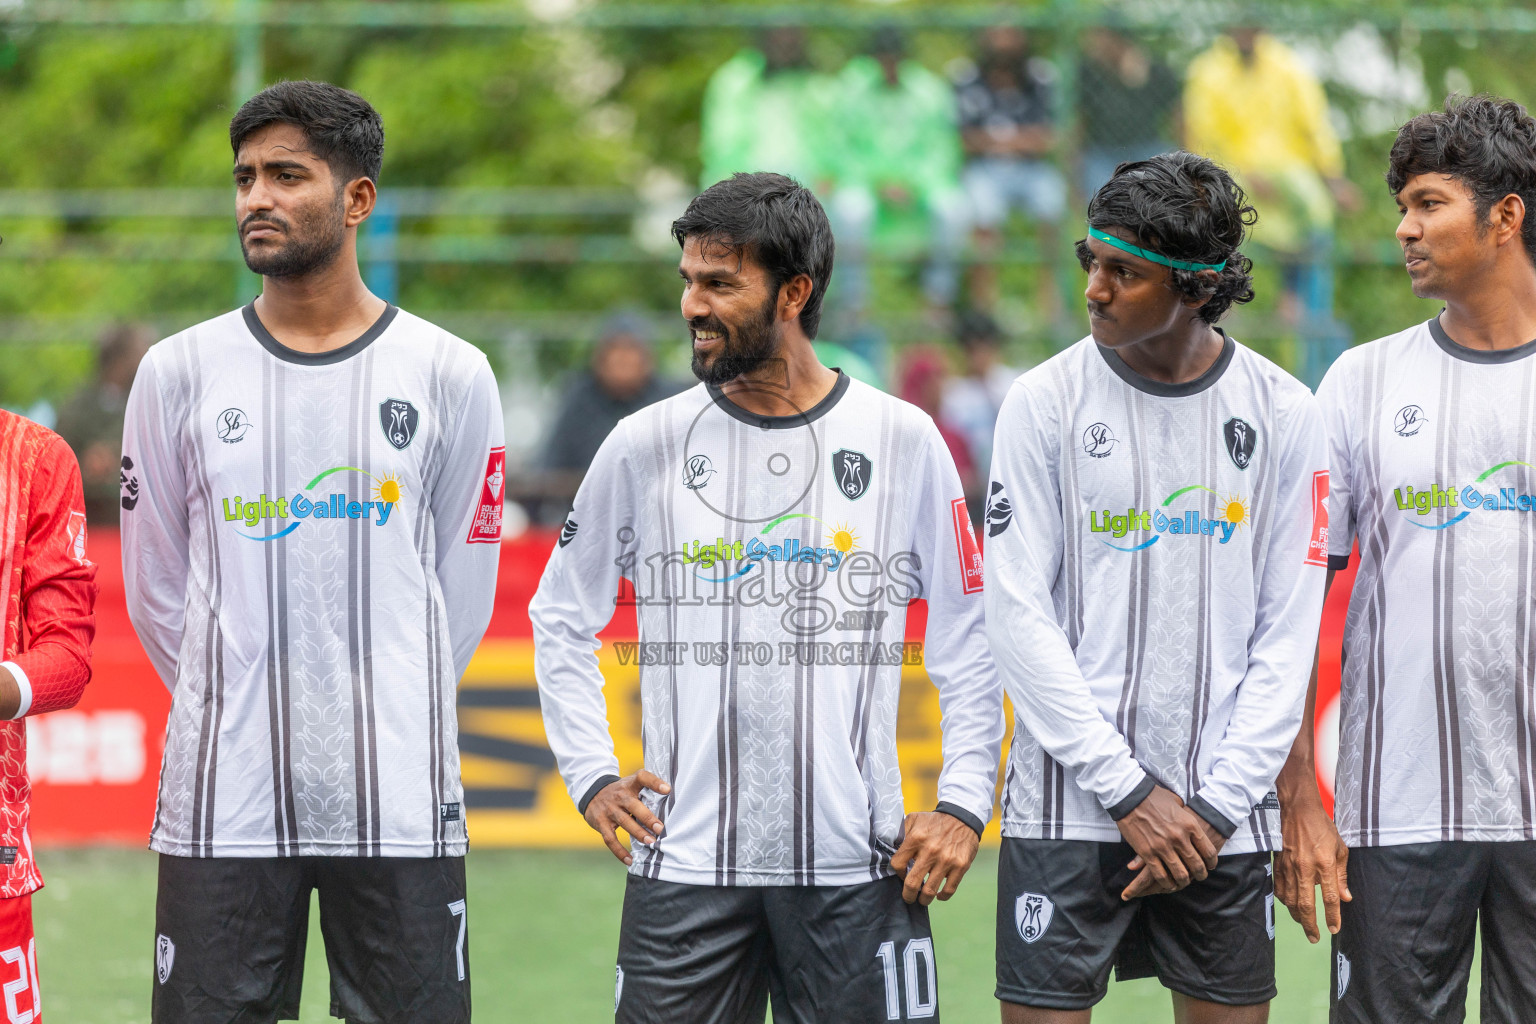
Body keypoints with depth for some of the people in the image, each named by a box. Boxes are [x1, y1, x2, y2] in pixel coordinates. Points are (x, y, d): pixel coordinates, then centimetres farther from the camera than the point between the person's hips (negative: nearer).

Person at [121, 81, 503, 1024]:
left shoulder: (450, 375, 3)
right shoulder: (179, 373, 5)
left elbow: (461, 590, 10)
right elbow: (156, 588, 13)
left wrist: (388, 717, 11)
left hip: (398, 804, -1)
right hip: (221, 803, 1)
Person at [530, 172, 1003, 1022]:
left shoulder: (903, 443, 3)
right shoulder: (645, 447, 5)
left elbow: (969, 646, 8)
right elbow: (561, 618, 16)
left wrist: (963, 802, -2)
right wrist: (592, 775, 6)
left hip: (855, 864, -1)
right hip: (684, 865, 1)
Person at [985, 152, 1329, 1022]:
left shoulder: (1285, 415, 2)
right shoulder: (1047, 403, -1)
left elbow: (1290, 628, 3)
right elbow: (1018, 613, -4)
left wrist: (1219, 803, -5)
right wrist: (1128, 791, -10)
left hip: (1224, 815, 1)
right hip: (1070, 809, -1)